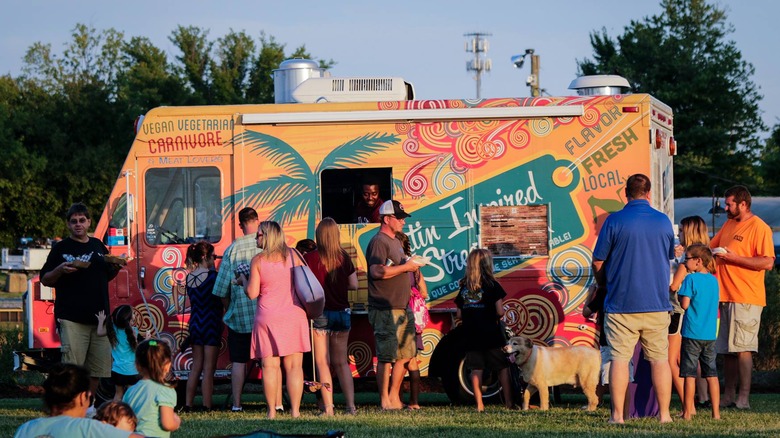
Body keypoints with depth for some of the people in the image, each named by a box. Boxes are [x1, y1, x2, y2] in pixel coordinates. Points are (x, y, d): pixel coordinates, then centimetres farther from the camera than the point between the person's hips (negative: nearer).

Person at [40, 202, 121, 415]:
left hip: (98, 316, 5)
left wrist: (117, 267, 7)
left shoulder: (98, 246, 16)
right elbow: (44, 279, 1)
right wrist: (60, 270, -17)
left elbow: (107, 276, 27)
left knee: (98, 366, 5)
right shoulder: (61, 248, 2)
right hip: (71, 318, -5)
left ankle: (87, 404, 19)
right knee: (72, 366, -12)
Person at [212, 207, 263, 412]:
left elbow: (221, 288, 0)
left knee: (239, 360, 6)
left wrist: (229, 308, 15)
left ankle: (237, 403, 5)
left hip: (240, 313, 0)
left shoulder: (233, 249, -2)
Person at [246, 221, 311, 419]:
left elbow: (252, 293, -5)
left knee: (270, 366, 1)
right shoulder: (293, 255, 2)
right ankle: (295, 410, -1)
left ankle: (272, 411, -2)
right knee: (294, 366, 2)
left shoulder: (258, 260, -5)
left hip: (268, 317, -2)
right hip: (293, 316, 2)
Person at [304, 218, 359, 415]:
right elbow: (354, 285, 4)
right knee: (341, 362, 14)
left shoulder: (310, 258, -10)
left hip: (319, 314, -4)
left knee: (322, 362, 1)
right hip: (342, 313, 4)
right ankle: (351, 405, 7)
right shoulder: (344, 257, 1)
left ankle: (328, 408, -5)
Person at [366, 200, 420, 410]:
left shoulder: (395, 242, 21)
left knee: (405, 354, 12)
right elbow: (377, 271, -25)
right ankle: (385, 400, -1)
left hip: (402, 308, 10)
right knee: (387, 356, -6)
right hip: (386, 310, -10)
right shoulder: (379, 242, -11)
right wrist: (405, 267, -19)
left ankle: (394, 397, 19)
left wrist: (411, 266, 11)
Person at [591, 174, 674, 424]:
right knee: (660, 358, 7)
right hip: (657, 302, 2)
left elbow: (598, 262, -2)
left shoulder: (615, 221, -7)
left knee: (619, 358, 1)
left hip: (621, 302, -2)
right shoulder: (664, 222, 3)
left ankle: (617, 414, -2)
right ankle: (664, 414, 7)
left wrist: (602, 283, 18)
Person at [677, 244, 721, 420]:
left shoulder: (691, 279, -10)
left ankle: (688, 412, 0)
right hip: (711, 333, 6)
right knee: (711, 374, 8)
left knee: (689, 374, -1)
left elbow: (685, 304, -14)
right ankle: (716, 412, 7)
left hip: (692, 333, -6)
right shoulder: (714, 280, 9)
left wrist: (679, 293, 3)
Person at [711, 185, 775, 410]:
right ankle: (728, 397, 15)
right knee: (727, 350, 10)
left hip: (746, 298, -8)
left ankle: (744, 398, -8)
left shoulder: (759, 227, -8)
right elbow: (710, 247, 29)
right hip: (726, 296, 8)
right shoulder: (729, 225, 18)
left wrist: (734, 258, -18)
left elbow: (767, 262, -17)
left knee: (742, 348, -10)